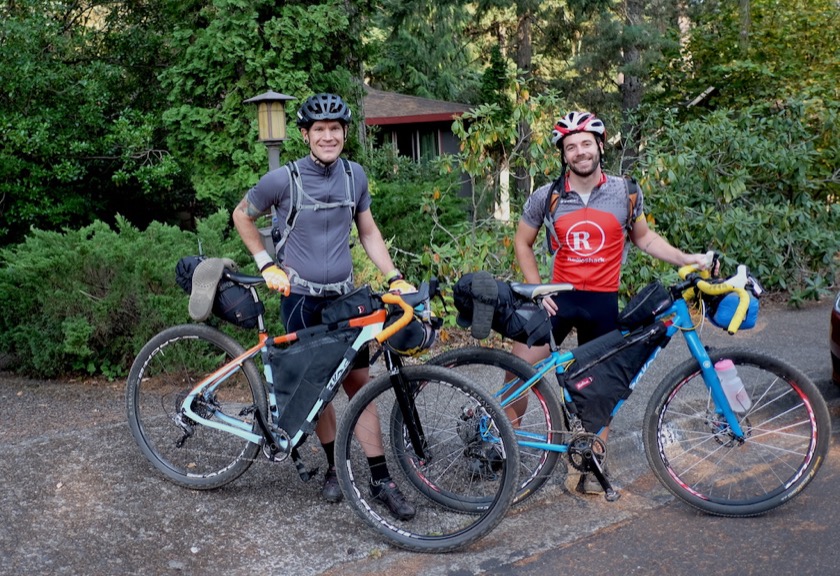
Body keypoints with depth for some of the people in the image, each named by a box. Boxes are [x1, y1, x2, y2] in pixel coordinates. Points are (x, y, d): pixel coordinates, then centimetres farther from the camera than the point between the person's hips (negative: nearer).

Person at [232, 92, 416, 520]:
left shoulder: (355, 175, 1)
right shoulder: (284, 179, -10)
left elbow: (368, 232, 11)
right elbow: (242, 216, 5)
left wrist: (395, 278, 1)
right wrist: (267, 265, -3)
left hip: (343, 295, 3)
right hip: (300, 297, -3)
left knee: (360, 383, 1)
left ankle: (381, 480, 6)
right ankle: (334, 467, 25)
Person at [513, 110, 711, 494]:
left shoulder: (625, 193, 0)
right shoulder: (546, 197, -3)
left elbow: (645, 238, 13)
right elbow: (522, 243, 7)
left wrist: (687, 259, 1)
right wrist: (537, 290, -2)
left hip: (603, 303, 1)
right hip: (559, 298, -1)